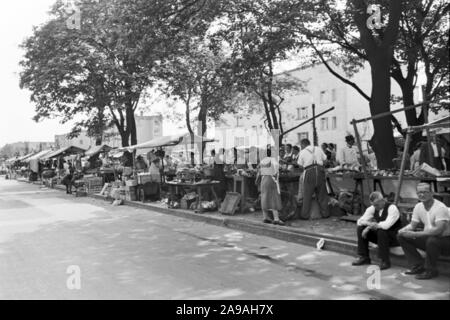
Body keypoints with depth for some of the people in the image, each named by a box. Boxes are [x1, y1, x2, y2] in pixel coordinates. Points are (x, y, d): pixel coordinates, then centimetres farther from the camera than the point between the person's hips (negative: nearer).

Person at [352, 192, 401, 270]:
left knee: (381, 231, -37)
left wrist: (370, 226, -24)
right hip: (379, 234, 6)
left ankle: (385, 261, -22)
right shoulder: (373, 208, -2)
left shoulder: (392, 208, -21)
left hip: (394, 237, -6)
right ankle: (364, 257, -3)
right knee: (360, 228, -10)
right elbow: (360, 221, -2)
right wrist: (368, 224, -23)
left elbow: (386, 225, -36)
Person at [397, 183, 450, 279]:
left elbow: (438, 230, -35)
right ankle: (418, 266, 2)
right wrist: (403, 230, -18)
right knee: (401, 236, -5)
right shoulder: (418, 207, 1)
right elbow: (413, 225, 6)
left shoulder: (440, 207, -23)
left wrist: (414, 234, -37)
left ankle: (431, 270, -15)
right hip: (428, 238, 7)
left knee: (432, 240, -40)